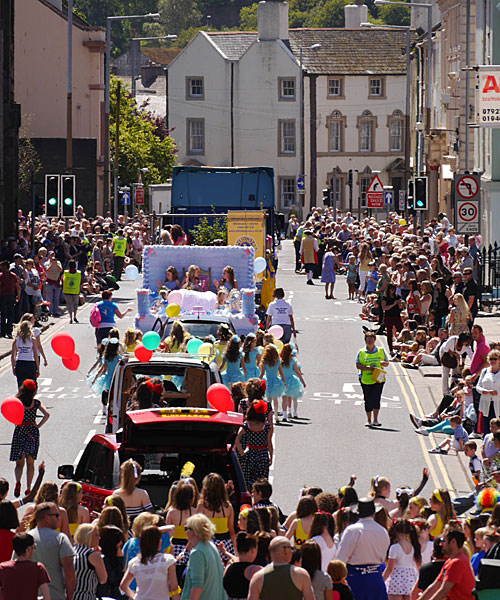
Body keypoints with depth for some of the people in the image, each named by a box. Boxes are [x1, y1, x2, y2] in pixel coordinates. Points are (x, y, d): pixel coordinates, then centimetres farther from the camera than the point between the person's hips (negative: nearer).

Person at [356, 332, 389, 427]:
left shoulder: (380, 351, 9)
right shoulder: (361, 352, 6)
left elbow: (386, 363, 13)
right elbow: (358, 365, -1)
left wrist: (383, 363, -11)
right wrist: (368, 368, -17)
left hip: (378, 379, 0)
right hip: (366, 379, 0)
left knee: (376, 399, -13)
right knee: (368, 400, 4)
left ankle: (375, 420, -11)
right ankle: (368, 420, 15)